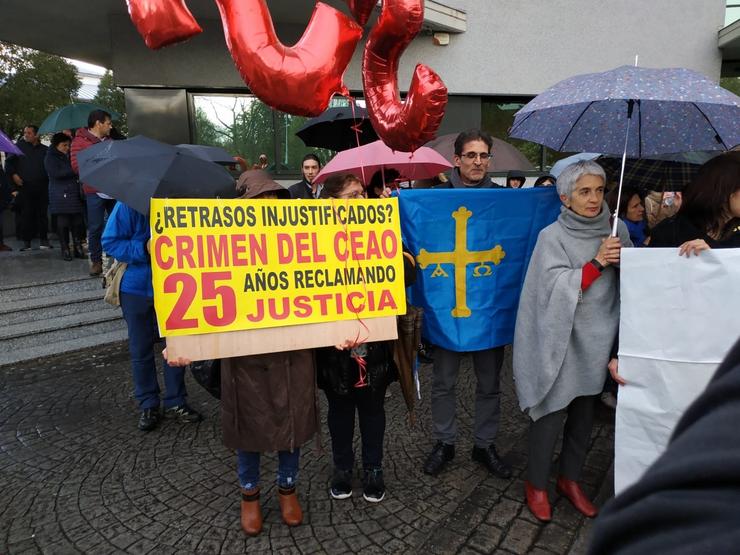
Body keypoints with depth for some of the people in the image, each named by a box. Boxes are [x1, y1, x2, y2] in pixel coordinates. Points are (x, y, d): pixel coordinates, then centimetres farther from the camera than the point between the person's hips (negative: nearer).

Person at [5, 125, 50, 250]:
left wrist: (48, 179, 1)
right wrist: (13, 175, -5)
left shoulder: (45, 150, 11)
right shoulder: (19, 146, 8)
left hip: (42, 188, 1)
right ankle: (26, 241, 5)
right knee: (26, 214, 0)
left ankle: (44, 239, 13)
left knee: (42, 214, 4)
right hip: (25, 187, -1)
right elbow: (8, 163, 9)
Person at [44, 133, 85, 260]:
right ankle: (65, 250, 3)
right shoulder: (51, 158, 2)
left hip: (75, 194, 5)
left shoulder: (70, 155, 19)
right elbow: (56, 173, -13)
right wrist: (74, 171, -17)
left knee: (77, 222, 0)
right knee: (63, 223, -3)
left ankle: (77, 248, 6)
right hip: (61, 196, -5)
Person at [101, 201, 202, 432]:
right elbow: (110, 242, -12)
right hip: (137, 288, -1)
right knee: (141, 349, 10)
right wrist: (144, 249, -25)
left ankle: (175, 402, 23)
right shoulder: (129, 205, -14)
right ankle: (148, 405, 26)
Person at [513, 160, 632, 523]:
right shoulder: (553, 236, -9)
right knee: (552, 414, 0)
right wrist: (597, 263, -22)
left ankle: (570, 478, 34)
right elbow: (556, 288, -17)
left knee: (583, 413, 14)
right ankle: (536, 484, 21)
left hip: (596, 338, 5)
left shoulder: (616, 231, 5)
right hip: (560, 339, -5)